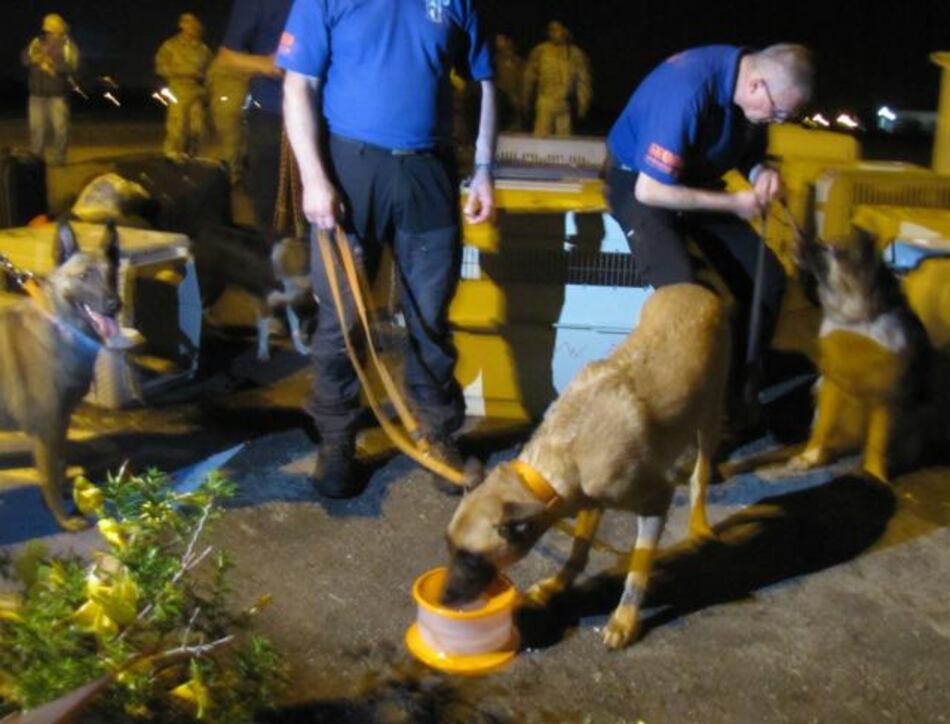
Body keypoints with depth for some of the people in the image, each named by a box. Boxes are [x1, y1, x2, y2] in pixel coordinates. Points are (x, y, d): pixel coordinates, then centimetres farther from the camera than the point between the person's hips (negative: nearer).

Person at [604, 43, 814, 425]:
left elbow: (750, 151, 9)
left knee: (767, 279, -2)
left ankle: (736, 387, 12)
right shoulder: (687, 91, -33)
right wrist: (732, 203, -23)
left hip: (699, 180, 7)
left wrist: (762, 173, -15)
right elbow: (650, 190, -29)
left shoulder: (754, 86, -10)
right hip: (639, 184, -7)